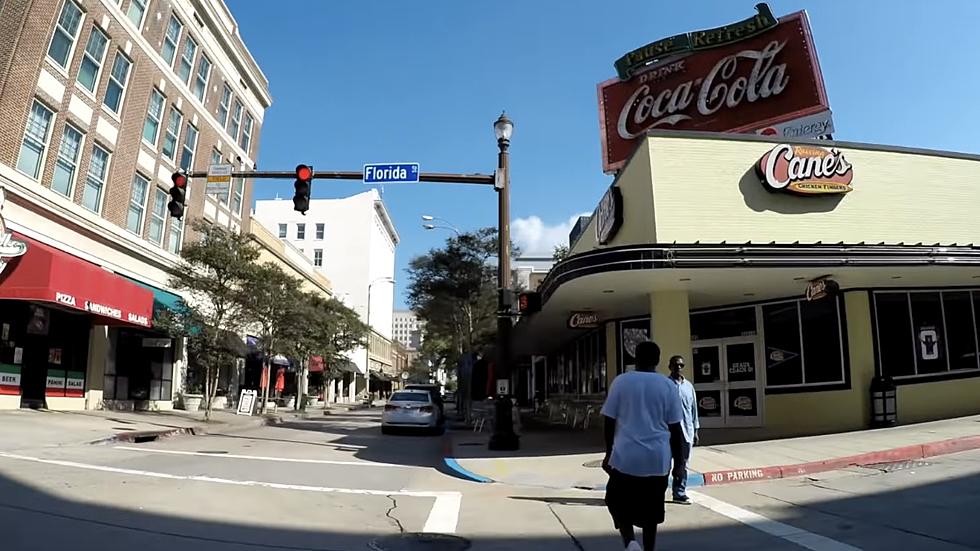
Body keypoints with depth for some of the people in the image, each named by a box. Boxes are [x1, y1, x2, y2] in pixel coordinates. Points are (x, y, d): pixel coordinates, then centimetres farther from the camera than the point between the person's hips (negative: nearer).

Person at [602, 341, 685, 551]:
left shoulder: (621, 381, -2)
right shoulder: (668, 385, 1)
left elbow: (610, 421, -1)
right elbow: (675, 427, 2)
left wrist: (609, 453, 9)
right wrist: (677, 459, 12)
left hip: (625, 456, -2)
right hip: (658, 458, 2)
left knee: (618, 502, 15)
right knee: (650, 510, 16)